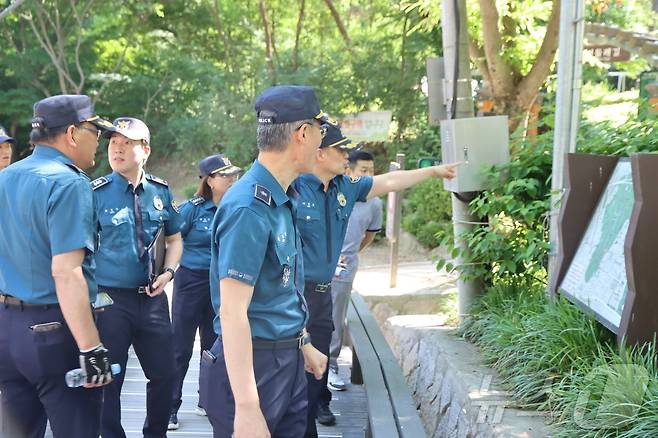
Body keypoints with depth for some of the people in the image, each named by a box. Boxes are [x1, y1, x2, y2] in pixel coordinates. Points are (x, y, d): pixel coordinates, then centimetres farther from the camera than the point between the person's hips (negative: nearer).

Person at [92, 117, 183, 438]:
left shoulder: (160, 191, 5)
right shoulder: (96, 192, -8)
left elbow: (174, 238, 17)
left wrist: (167, 272, -1)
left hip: (152, 298, 4)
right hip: (109, 299, -4)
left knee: (163, 374, 12)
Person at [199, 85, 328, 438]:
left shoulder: (283, 200, 9)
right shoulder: (250, 209, -21)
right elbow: (232, 312, -25)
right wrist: (246, 408, -29)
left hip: (288, 363, 9)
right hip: (253, 366, -9)